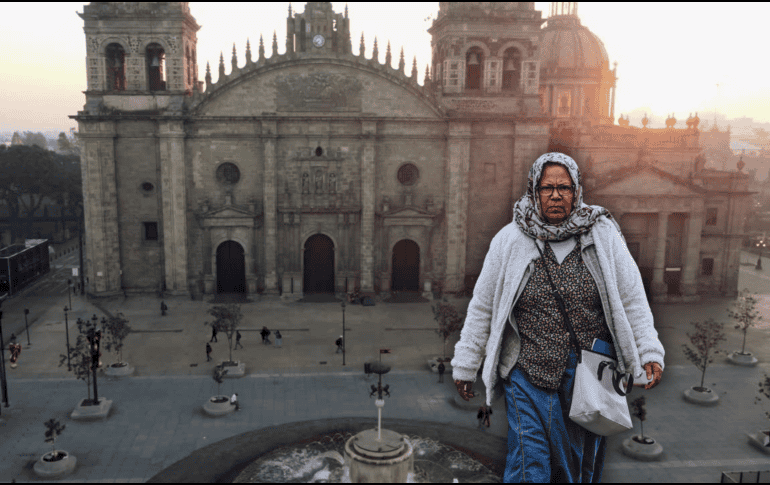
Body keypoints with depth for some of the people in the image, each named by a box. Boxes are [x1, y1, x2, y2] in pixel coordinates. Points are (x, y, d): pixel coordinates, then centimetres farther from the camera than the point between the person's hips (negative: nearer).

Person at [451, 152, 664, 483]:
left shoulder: (603, 236, 1)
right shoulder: (510, 240, -1)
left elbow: (632, 299, 8)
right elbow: (482, 307, 5)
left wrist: (649, 352, 0)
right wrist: (465, 365, 8)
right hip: (527, 372, -1)